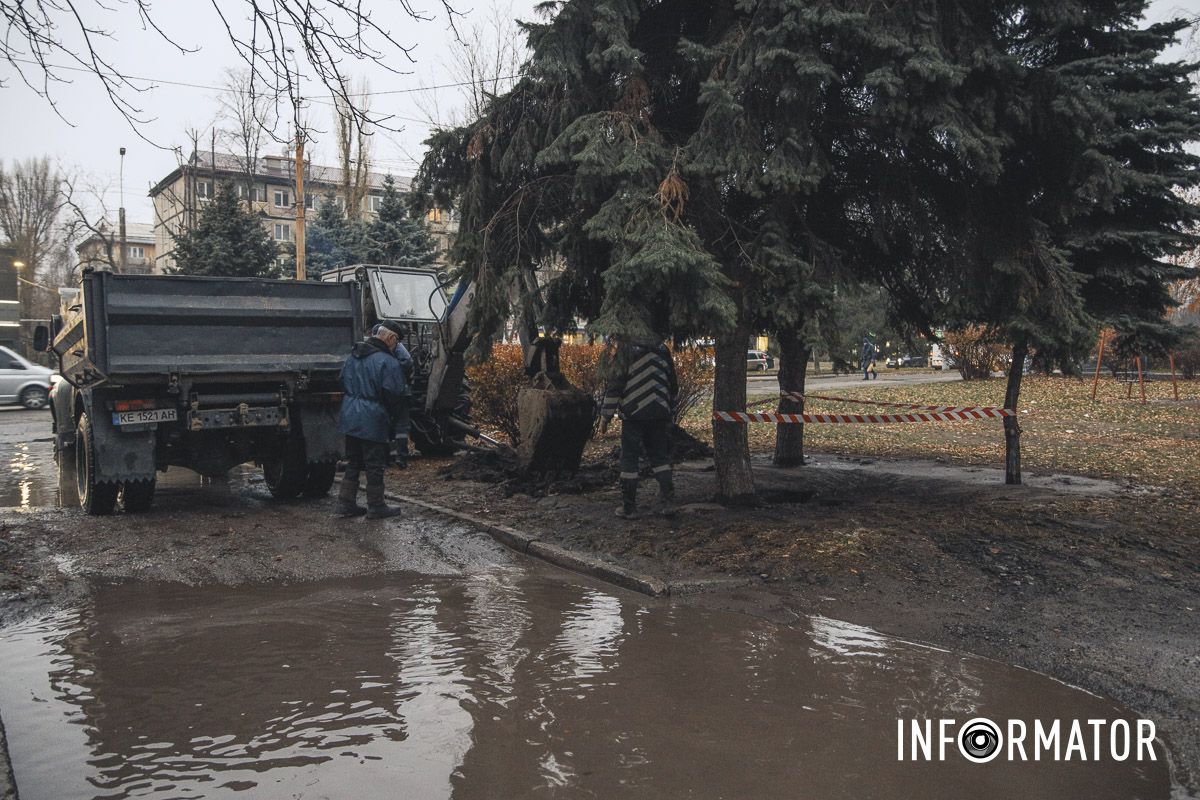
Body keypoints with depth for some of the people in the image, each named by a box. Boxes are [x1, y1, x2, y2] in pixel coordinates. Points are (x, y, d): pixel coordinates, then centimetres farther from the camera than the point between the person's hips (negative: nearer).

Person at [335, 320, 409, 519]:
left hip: (349, 419, 8)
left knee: (353, 463, 17)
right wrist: (395, 414, 4)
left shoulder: (353, 357, 10)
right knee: (375, 465, 3)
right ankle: (376, 507, 12)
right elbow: (395, 395, -14)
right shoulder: (388, 362, -16)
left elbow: (343, 384, 19)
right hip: (373, 421, -8)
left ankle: (346, 504, 20)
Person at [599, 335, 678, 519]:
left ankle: (629, 507, 5)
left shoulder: (625, 352, -7)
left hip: (633, 415, -5)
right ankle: (668, 496, 3)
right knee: (659, 456, 16)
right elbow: (673, 385, 17)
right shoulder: (662, 350, 9)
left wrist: (605, 416, -5)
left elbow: (614, 386, -11)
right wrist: (667, 406, 30)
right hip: (659, 415, 5)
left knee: (629, 459, 3)